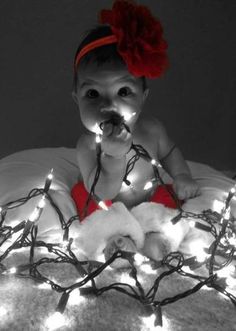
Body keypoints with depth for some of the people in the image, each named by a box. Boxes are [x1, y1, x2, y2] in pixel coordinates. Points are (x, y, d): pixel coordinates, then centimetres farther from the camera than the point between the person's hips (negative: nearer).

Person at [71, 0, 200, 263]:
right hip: (111, 213, -3)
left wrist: (182, 177, -7)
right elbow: (102, 194, -37)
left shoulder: (151, 128, -19)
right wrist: (114, 155, -50)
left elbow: (169, 152, 5)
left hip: (151, 201, 3)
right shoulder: (88, 146, -31)